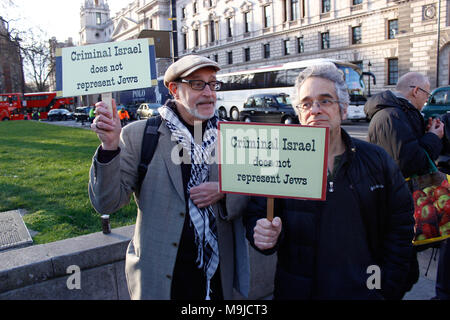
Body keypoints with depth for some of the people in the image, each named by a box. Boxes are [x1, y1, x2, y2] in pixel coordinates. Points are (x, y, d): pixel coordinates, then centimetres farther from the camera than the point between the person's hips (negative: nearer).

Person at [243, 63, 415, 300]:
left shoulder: (377, 160, -1)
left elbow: (400, 226, 1)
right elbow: (256, 214, -4)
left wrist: (389, 289, -3)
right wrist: (263, 235, -27)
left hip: (364, 290, 1)